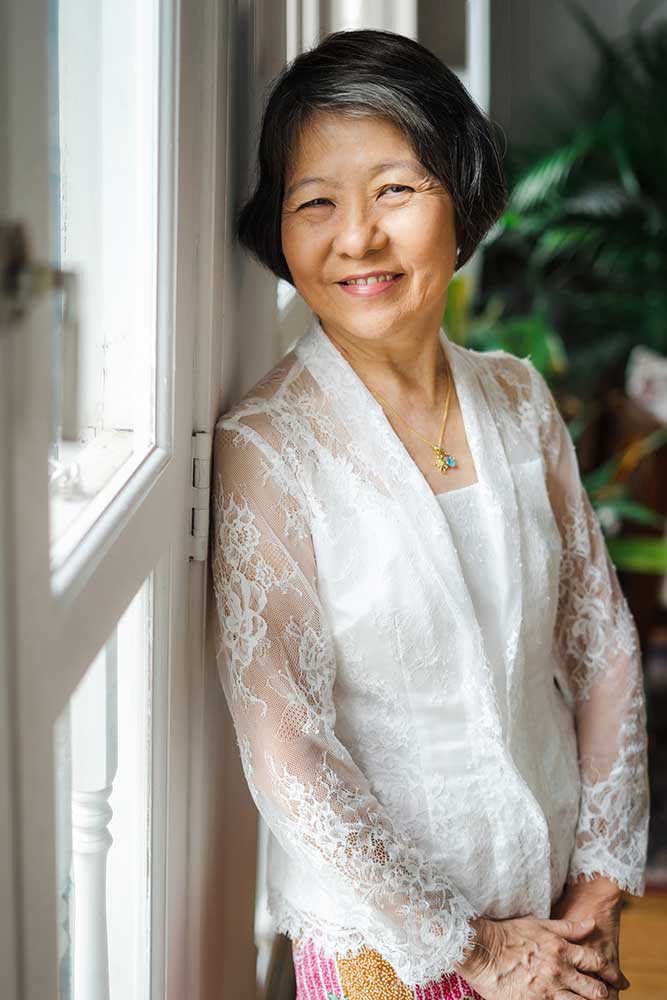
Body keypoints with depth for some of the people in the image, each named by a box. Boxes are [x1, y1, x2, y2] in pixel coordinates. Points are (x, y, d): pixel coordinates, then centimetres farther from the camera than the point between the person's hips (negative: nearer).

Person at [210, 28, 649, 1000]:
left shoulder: (520, 400, -2)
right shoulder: (268, 447, -16)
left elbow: (604, 644, 4)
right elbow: (286, 756, -17)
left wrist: (602, 880, -1)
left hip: (555, 907, 5)